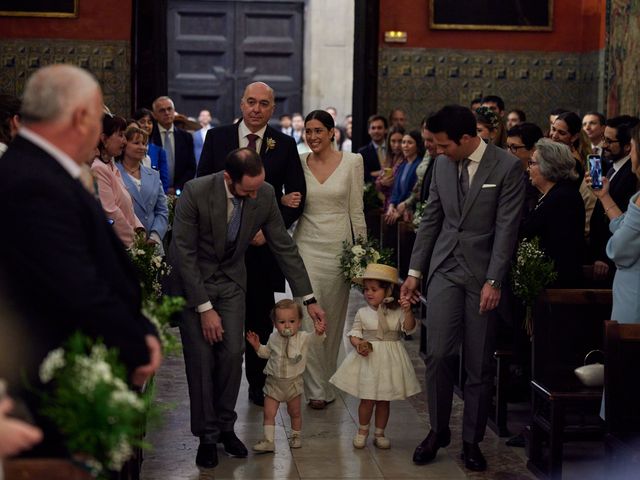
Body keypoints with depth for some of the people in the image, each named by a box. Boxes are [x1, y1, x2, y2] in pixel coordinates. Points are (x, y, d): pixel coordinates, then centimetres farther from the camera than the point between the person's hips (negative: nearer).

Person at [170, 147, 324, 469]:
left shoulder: (265, 195, -16)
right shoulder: (196, 192, -28)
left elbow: (284, 247, -6)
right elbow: (184, 255, -22)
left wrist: (309, 299, -6)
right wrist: (204, 309, -21)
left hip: (231, 279, 3)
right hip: (192, 279, -3)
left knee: (233, 354, -3)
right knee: (201, 358, -5)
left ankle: (225, 426, 17)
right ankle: (206, 436, 10)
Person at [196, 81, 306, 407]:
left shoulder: (285, 145, 3)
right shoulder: (216, 138, 4)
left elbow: (297, 197, 2)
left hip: (263, 243, 0)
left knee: (260, 318, 8)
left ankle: (258, 385, 19)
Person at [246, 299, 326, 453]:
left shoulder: (303, 338, -12)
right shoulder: (274, 338, -2)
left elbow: (315, 339, -30)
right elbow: (266, 352, 16)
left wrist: (319, 333, -52)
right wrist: (257, 346, -2)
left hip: (293, 382, -1)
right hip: (274, 381, 1)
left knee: (295, 412, 15)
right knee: (269, 413, -5)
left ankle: (296, 436, 34)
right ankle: (268, 441, 0)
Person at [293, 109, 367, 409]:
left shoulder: (352, 162, -1)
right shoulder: (299, 164, 3)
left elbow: (356, 210, 1)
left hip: (339, 246, -1)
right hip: (307, 246, 1)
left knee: (334, 317, 9)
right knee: (309, 317, -5)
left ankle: (327, 380, 26)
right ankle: (316, 388, 2)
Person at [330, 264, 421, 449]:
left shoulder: (397, 312, -2)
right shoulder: (362, 313, 0)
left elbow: (409, 329, -12)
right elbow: (354, 333, 3)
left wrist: (408, 311, -28)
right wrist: (358, 344, -17)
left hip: (390, 360, 0)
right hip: (368, 357, 0)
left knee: (384, 400, 9)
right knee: (367, 399, 3)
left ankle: (380, 433, 23)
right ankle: (362, 431, 23)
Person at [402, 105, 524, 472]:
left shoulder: (507, 167, -9)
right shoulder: (442, 165, 6)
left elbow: (507, 229, -12)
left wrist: (493, 282, -16)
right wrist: (415, 271, 11)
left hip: (483, 274, -4)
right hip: (445, 269, 4)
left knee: (480, 364, 4)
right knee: (438, 354, -3)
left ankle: (472, 440, 17)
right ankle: (439, 430, 15)